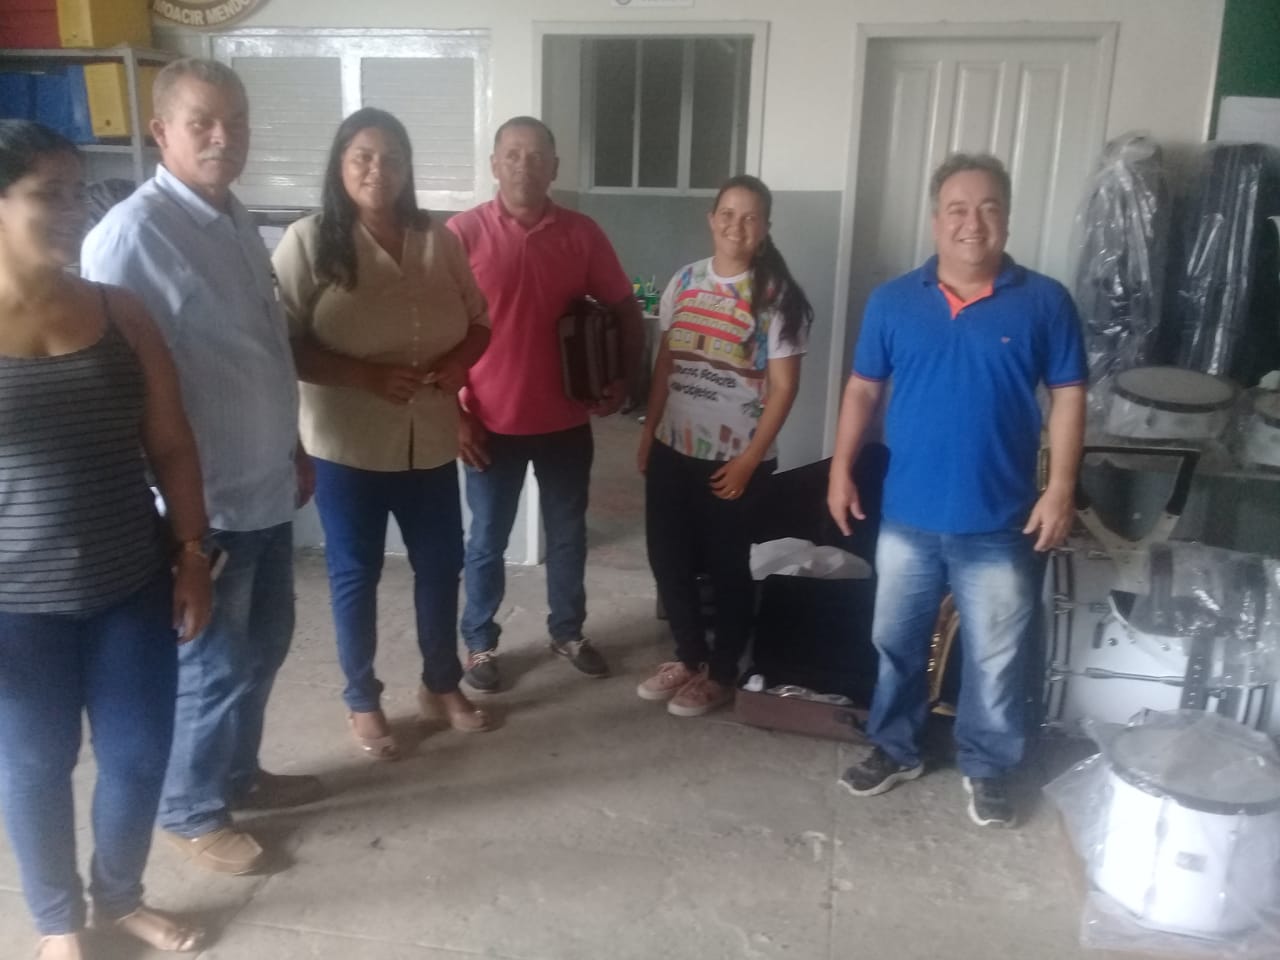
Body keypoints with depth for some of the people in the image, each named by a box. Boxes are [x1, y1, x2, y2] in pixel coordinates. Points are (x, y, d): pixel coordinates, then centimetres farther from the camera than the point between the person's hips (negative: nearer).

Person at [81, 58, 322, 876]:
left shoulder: (236, 219, 8)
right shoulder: (132, 234, -19)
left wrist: (296, 446, 19)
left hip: (265, 482, 8)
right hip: (203, 497, -8)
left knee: (265, 640, 20)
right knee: (214, 662, 7)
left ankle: (239, 771, 41)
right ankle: (191, 813, 29)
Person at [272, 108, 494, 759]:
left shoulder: (438, 241, 3)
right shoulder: (308, 242, -9)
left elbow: (477, 323, 10)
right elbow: (282, 345, -12)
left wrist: (457, 363, -11)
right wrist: (364, 374, -22)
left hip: (431, 441, 4)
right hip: (349, 445, -4)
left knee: (441, 565, 15)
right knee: (355, 574, 10)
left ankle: (441, 685, 37)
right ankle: (362, 701, 31)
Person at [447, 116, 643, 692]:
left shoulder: (582, 234, -1)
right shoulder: (463, 232, -7)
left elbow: (625, 311, 9)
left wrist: (624, 381, -2)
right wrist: (454, 412, -9)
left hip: (566, 421, 3)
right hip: (492, 423, -2)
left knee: (568, 534, 16)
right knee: (488, 541, 10)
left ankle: (567, 631, 35)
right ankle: (479, 643, 28)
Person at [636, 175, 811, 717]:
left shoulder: (776, 296, -10)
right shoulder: (685, 282, 5)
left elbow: (783, 386, -11)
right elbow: (665, 363, 11)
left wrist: (750, 459, -14)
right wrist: (648, 432, 8)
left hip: (734, 458, -5)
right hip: (674, 449, 5)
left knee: (726, 566, 8)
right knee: (668, 559, 12)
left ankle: (720, 674, 26)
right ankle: (689, 657, 33)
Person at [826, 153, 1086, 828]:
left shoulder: (1043, 302, -4)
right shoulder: (892, 302, -1)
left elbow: (1067, 396, -1)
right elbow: (863, 389, 6)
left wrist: (1061, 489, -7)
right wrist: (841, 469, 2)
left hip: (1000, 524, -1)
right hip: (908, 517, 2)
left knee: (996, 659, 12)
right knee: (896, 642, 16)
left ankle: (986, 768, 33)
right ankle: (894, 749, 37)